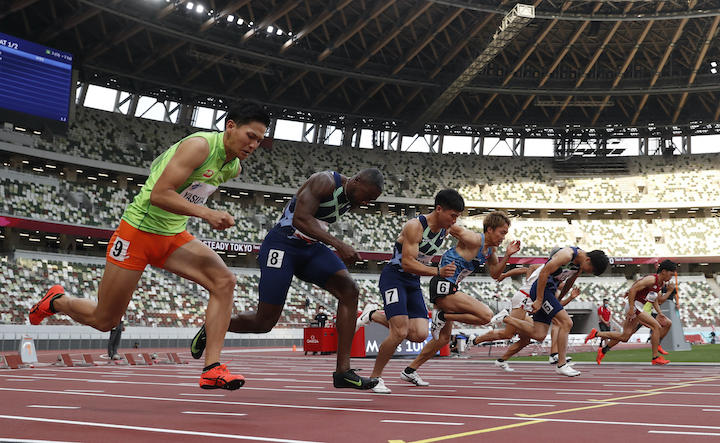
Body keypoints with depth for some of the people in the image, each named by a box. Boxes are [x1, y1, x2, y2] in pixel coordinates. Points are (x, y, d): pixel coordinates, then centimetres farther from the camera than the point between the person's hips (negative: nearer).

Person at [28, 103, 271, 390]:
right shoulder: (200, 145, -22)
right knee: (104, 320, 5)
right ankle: (55, 301, 37)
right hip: (139, 229, -7)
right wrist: (207, 214, -32)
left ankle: (212, 370, -17)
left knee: (224, 282, -18)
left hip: (174, 236, 7)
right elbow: (158, 195, -28)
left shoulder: (234, 167, 3)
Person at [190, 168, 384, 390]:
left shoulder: (354, 197, 5)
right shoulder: (325, 182, -21)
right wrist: (338, 244, -39)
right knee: (264, 322, -7)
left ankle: (342, 371, -12)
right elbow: (300, 219, -33)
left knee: (349, 290, -13)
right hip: (282, 245, -8)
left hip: (311, 247, 8)